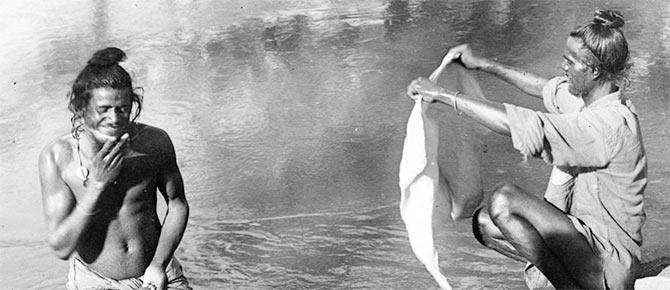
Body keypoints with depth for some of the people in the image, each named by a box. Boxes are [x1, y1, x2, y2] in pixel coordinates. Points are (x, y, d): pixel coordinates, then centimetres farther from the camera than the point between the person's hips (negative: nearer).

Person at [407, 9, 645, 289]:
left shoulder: (607, 125, -26)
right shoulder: (587, 96, 1)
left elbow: (513, 123, -30)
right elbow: (543, 87, 22)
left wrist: (443, 95, -24)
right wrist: (482, 64, 20)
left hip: (609, 257, -9)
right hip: (583, 228, 9)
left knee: (503, 199, -24)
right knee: (484, 221, 0)